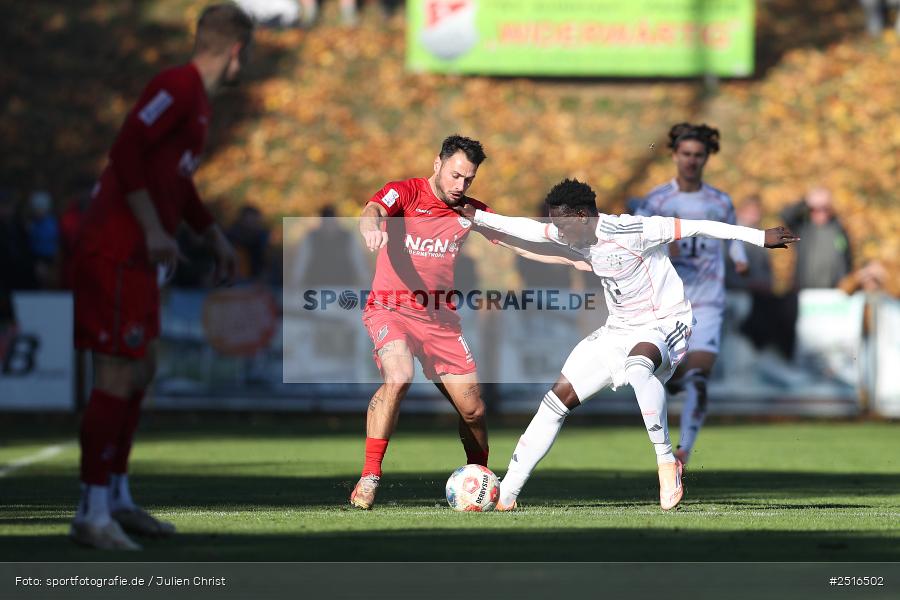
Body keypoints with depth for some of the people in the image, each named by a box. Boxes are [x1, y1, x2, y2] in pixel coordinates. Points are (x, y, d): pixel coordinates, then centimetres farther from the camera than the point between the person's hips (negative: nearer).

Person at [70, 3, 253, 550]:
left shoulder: (199, 99, 18)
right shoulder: (178, 87, -13)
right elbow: (128, 151, -22)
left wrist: (216, 237, 30)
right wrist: (154, 231, -24)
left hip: (139, 257, 10)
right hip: (117, 252, -10)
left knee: (140, 370, 15)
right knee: (117, 377, -10)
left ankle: (117, 499, 23)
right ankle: (92, 513, -8)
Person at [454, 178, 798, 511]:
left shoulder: (631, 232, -24)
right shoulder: (573, 234, 0)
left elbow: (695, 227, -23)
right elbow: (532, 230, 17)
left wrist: (760, 238, -24)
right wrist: (477, 217, 23)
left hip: (664, 325, -8)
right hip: (618, 330, 8)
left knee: (638, 366, -43)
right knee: (558, 397, 1)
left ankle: (667, 461, -30)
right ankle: (506, 494, 6)